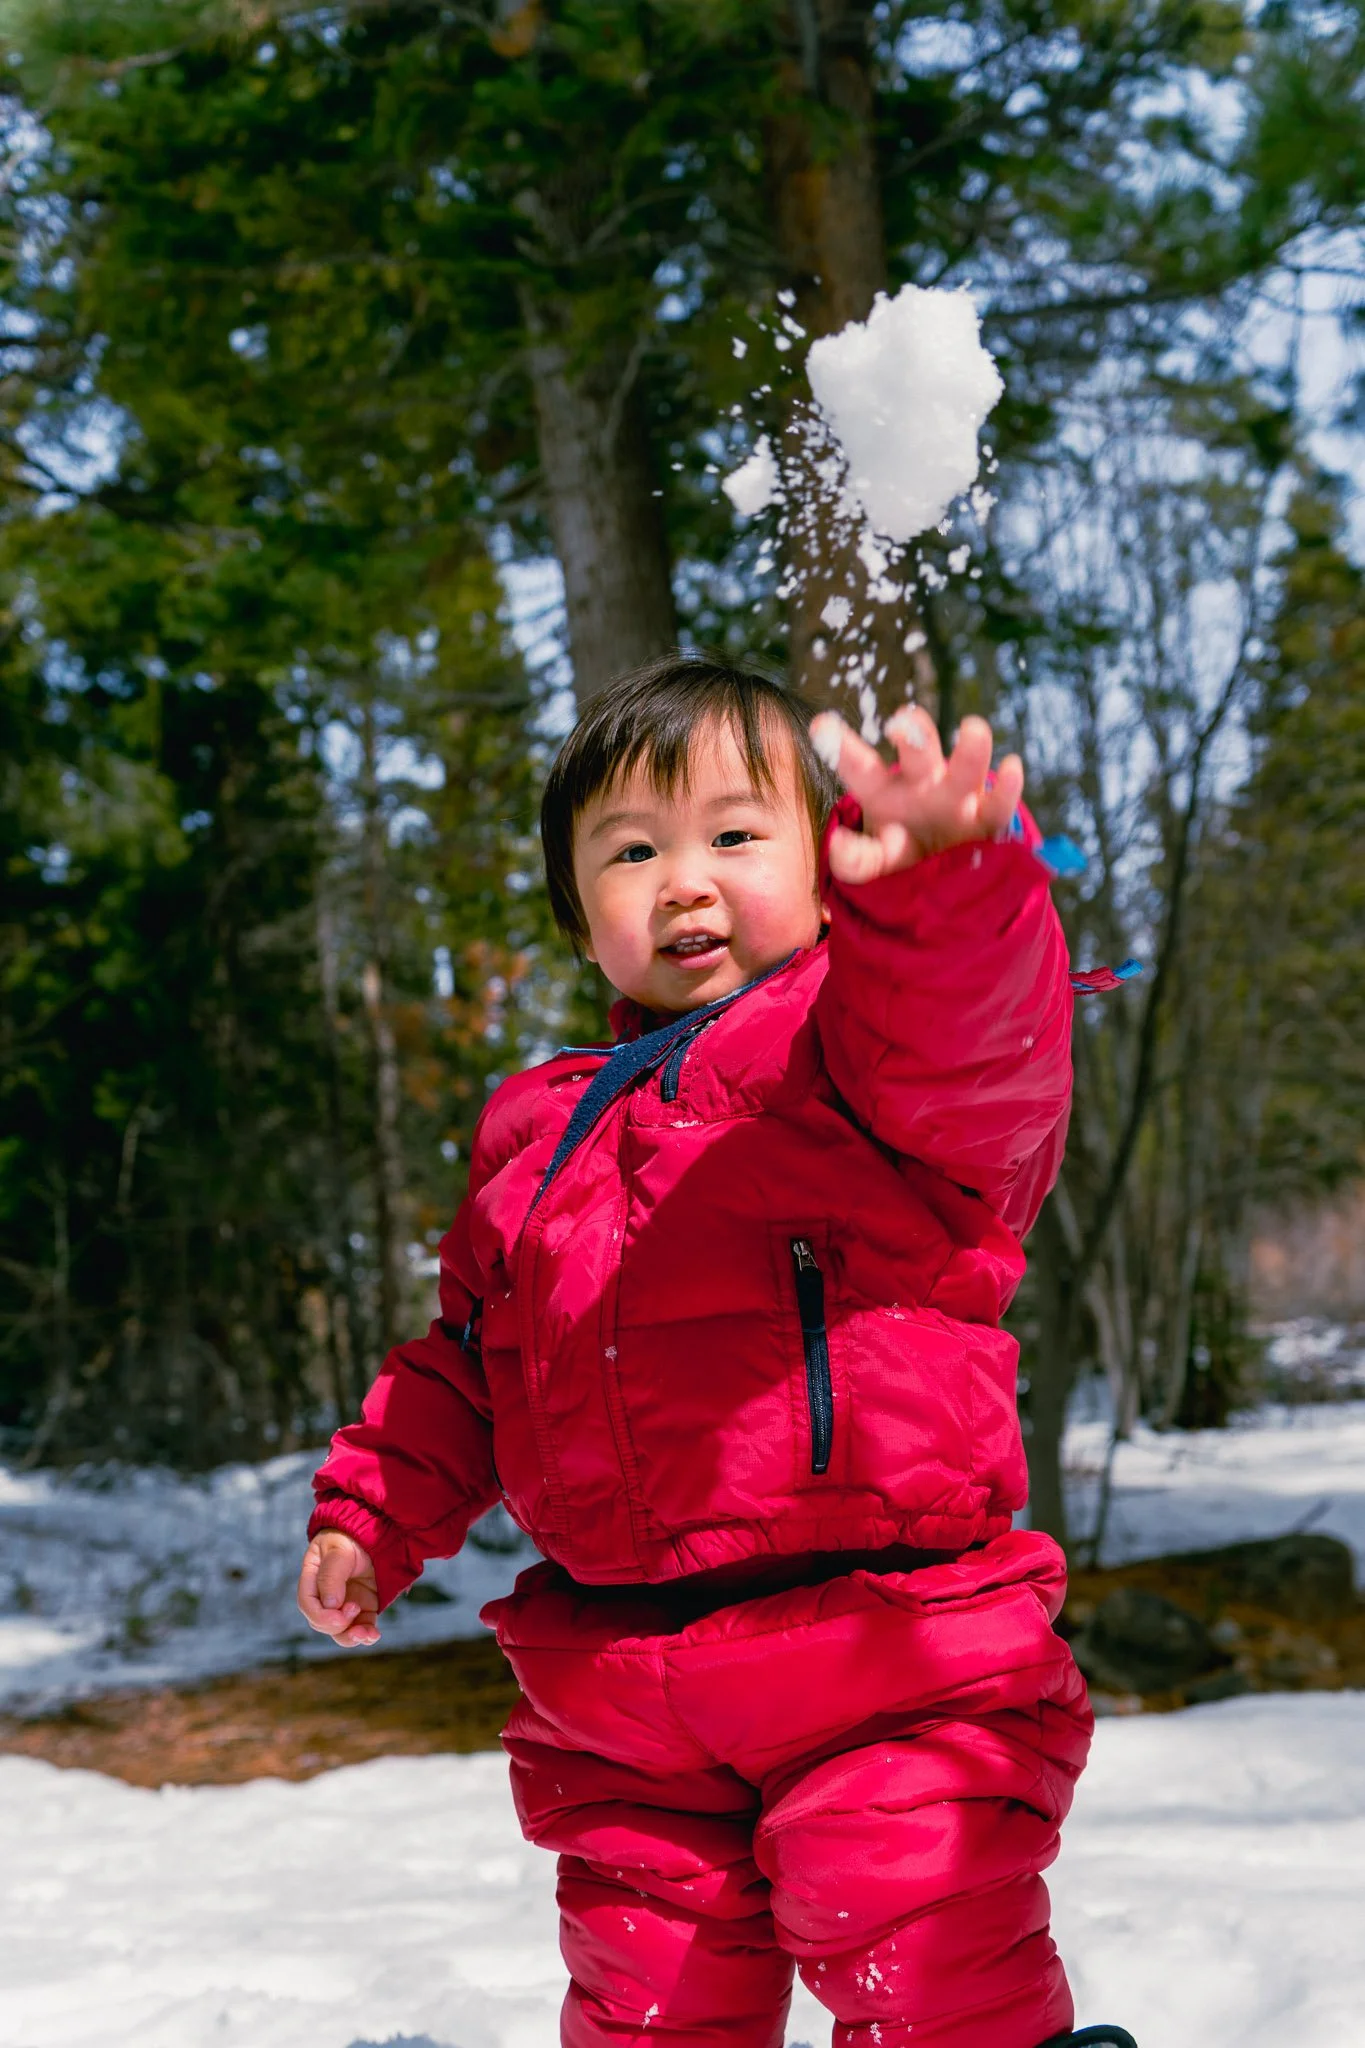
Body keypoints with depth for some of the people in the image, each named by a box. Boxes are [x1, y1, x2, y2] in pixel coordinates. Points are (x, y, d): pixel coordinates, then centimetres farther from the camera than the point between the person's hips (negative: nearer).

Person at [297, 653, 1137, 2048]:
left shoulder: (850, 1041, -2)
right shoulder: (538, 1133, 17)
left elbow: (973, 1045, -28)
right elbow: (464, 1356, 28)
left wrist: (935, 885, -49)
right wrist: (373, 1509, 17)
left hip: (885, 1669, -6)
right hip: (619, 1711, 6)